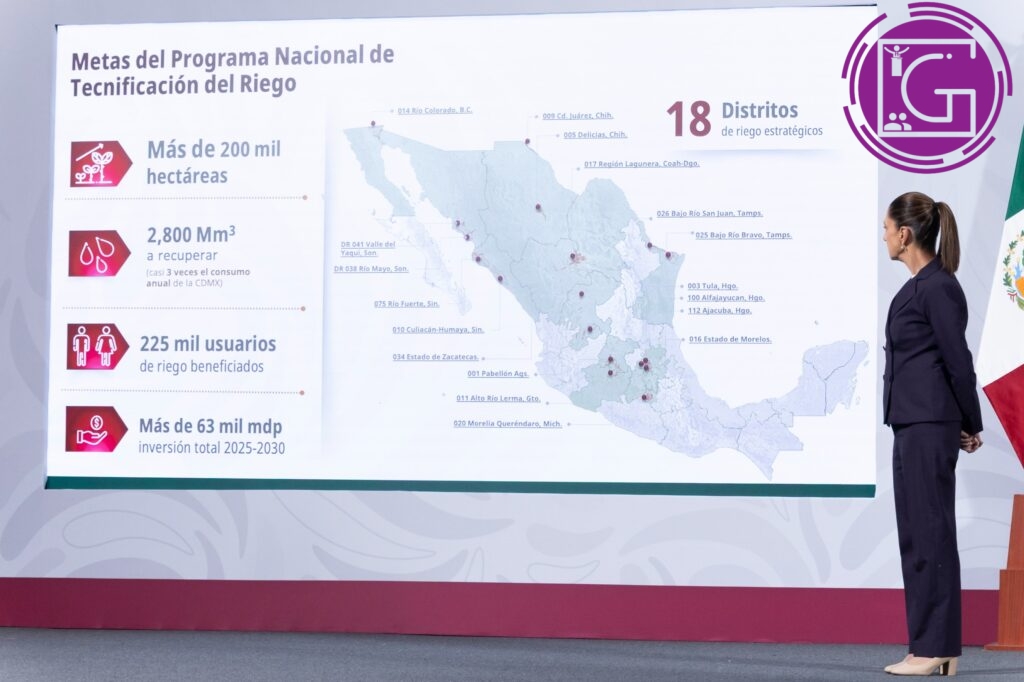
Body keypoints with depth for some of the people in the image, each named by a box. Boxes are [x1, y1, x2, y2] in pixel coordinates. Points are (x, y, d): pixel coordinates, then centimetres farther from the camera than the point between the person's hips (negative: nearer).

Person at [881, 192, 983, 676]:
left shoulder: (938, 287, -14)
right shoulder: (919, 286, 15)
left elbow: (958, 362, -11)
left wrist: (970, 426, -1)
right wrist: (962, 424, 18)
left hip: (929, 427, -10)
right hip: (912, 425, 10)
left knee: (931, 534, -5)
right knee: (917, 536, 11)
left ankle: (937, 651, 0)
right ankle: (929, 648, 16)